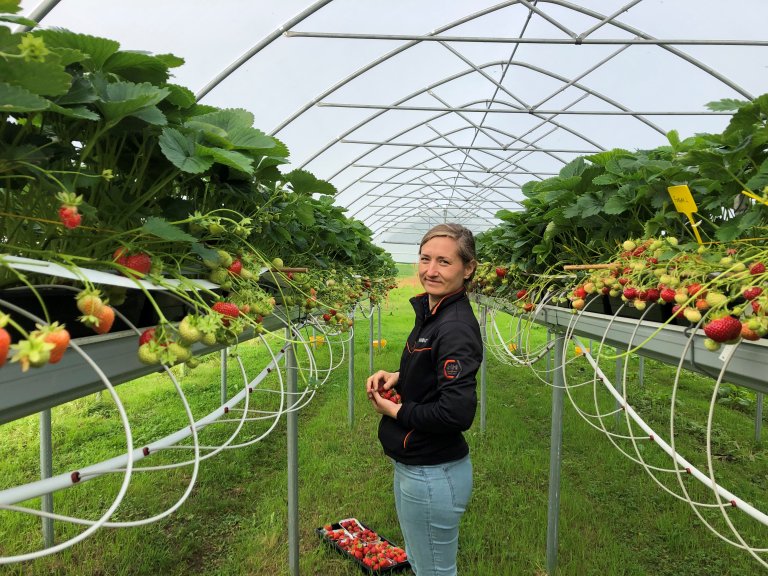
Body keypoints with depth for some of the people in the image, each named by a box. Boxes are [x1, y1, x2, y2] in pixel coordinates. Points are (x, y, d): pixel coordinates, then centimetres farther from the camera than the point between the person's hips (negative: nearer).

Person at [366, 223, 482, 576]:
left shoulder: (456, 327, -25)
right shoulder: (429, 312, 4)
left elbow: (457, 412, -30)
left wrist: (393, 410, -17)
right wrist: (397, 377, -2)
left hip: (433, 476, -9)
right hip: (411, 466, 9)